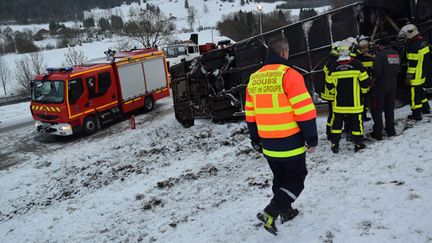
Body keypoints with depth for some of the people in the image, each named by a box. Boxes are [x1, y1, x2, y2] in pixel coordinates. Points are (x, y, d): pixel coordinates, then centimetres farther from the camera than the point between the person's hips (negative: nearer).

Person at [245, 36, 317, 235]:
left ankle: (285, 211, 36)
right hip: (291, 143, -6)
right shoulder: (289, 74, -16)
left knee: (280, 178, 24)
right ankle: (271, 213, -2)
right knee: (296, 179, 10)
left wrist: (256, 140, 22)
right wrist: (312, 139, -7)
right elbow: (305, 111, -18)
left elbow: (250, 115, 12)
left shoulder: (254, 79, 5)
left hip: (268, 145, 6)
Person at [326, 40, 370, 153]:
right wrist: (363, 90, 14)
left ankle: (335, 145, 12)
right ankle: (358, 143, 18)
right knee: (356, 122, 9)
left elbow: (329, 85, 3)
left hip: (339, 102, 2)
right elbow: (365, 81, -6)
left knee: (337, 122, 10)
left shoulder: (334, 67, -4)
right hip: (354, 102, -1)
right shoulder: (356, 64, -10)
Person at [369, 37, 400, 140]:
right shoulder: (396, 54, 7)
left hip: (380, 85, -7)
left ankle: (378, 133, 4)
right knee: (390, 108, 18)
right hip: (392, 85, 7)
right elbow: (398, 69, 11)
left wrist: (373, 80, -8)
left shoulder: (381, 54, -16)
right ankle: (391, 130, 25)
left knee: (377, 109, 3)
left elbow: (377, 71, -22)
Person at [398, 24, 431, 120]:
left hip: (416, 76, -10)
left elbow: (412, 64, -21)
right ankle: (426, 108, 38)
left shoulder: (413, 46, -22)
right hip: (423, 74, 10)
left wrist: (408, 77, -18)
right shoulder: (422, 42, 9)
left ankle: (416, 114, 4)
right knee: (420, 91, 25)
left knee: (415, 94, -2)